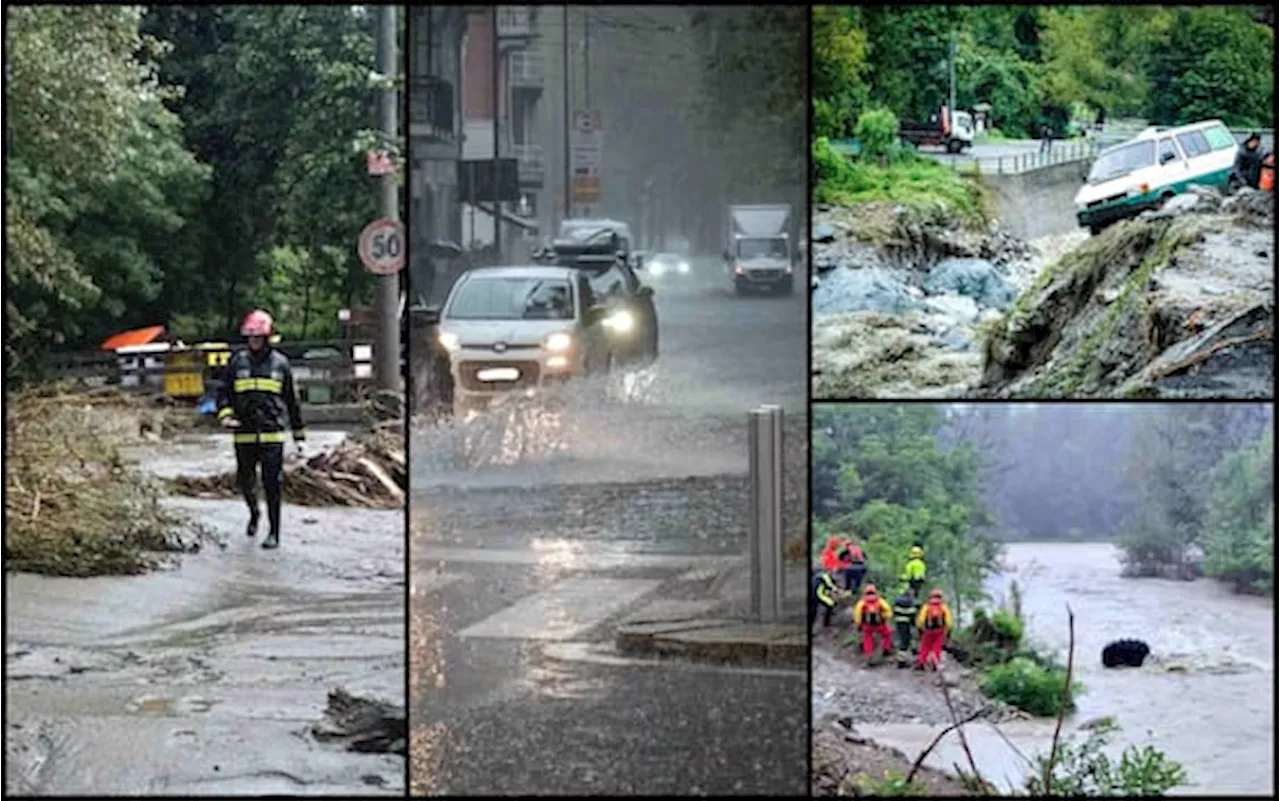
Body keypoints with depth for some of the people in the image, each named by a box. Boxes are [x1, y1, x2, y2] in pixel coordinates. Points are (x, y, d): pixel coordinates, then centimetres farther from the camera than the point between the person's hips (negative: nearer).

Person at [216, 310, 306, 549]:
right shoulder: (237, 362, 6)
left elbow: (291, 401, 12)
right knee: (245, 481, 11)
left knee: (272, 485, -7)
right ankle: (253, 513, 42)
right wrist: (225, 415, -14)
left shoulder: (280, 363, 5)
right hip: (244, 434, 2)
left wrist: (299, 435, 13)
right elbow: (224, 393, 7)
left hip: (272, 433, -2)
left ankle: (274, 533, 0)